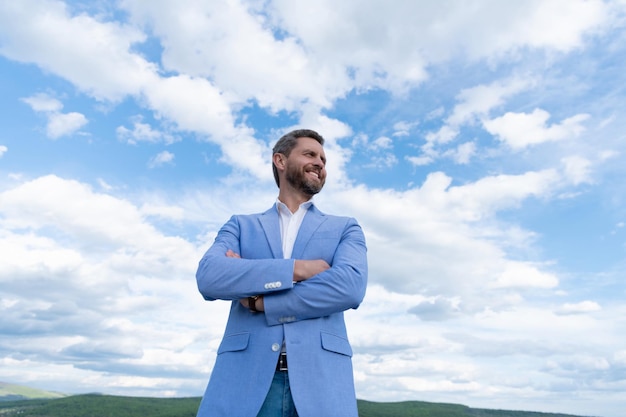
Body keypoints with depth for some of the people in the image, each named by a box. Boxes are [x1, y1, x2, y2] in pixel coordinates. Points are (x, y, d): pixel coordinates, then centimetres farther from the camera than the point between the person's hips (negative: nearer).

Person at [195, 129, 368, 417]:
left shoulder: (346, 229, 11)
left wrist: (259, 301, -6)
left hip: (320, 378, 0)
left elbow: (351, 287, -8)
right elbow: (208, 277, -6)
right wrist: (295, 268, -12)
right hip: (245, 378, 1)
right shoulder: (241, 226, 13)